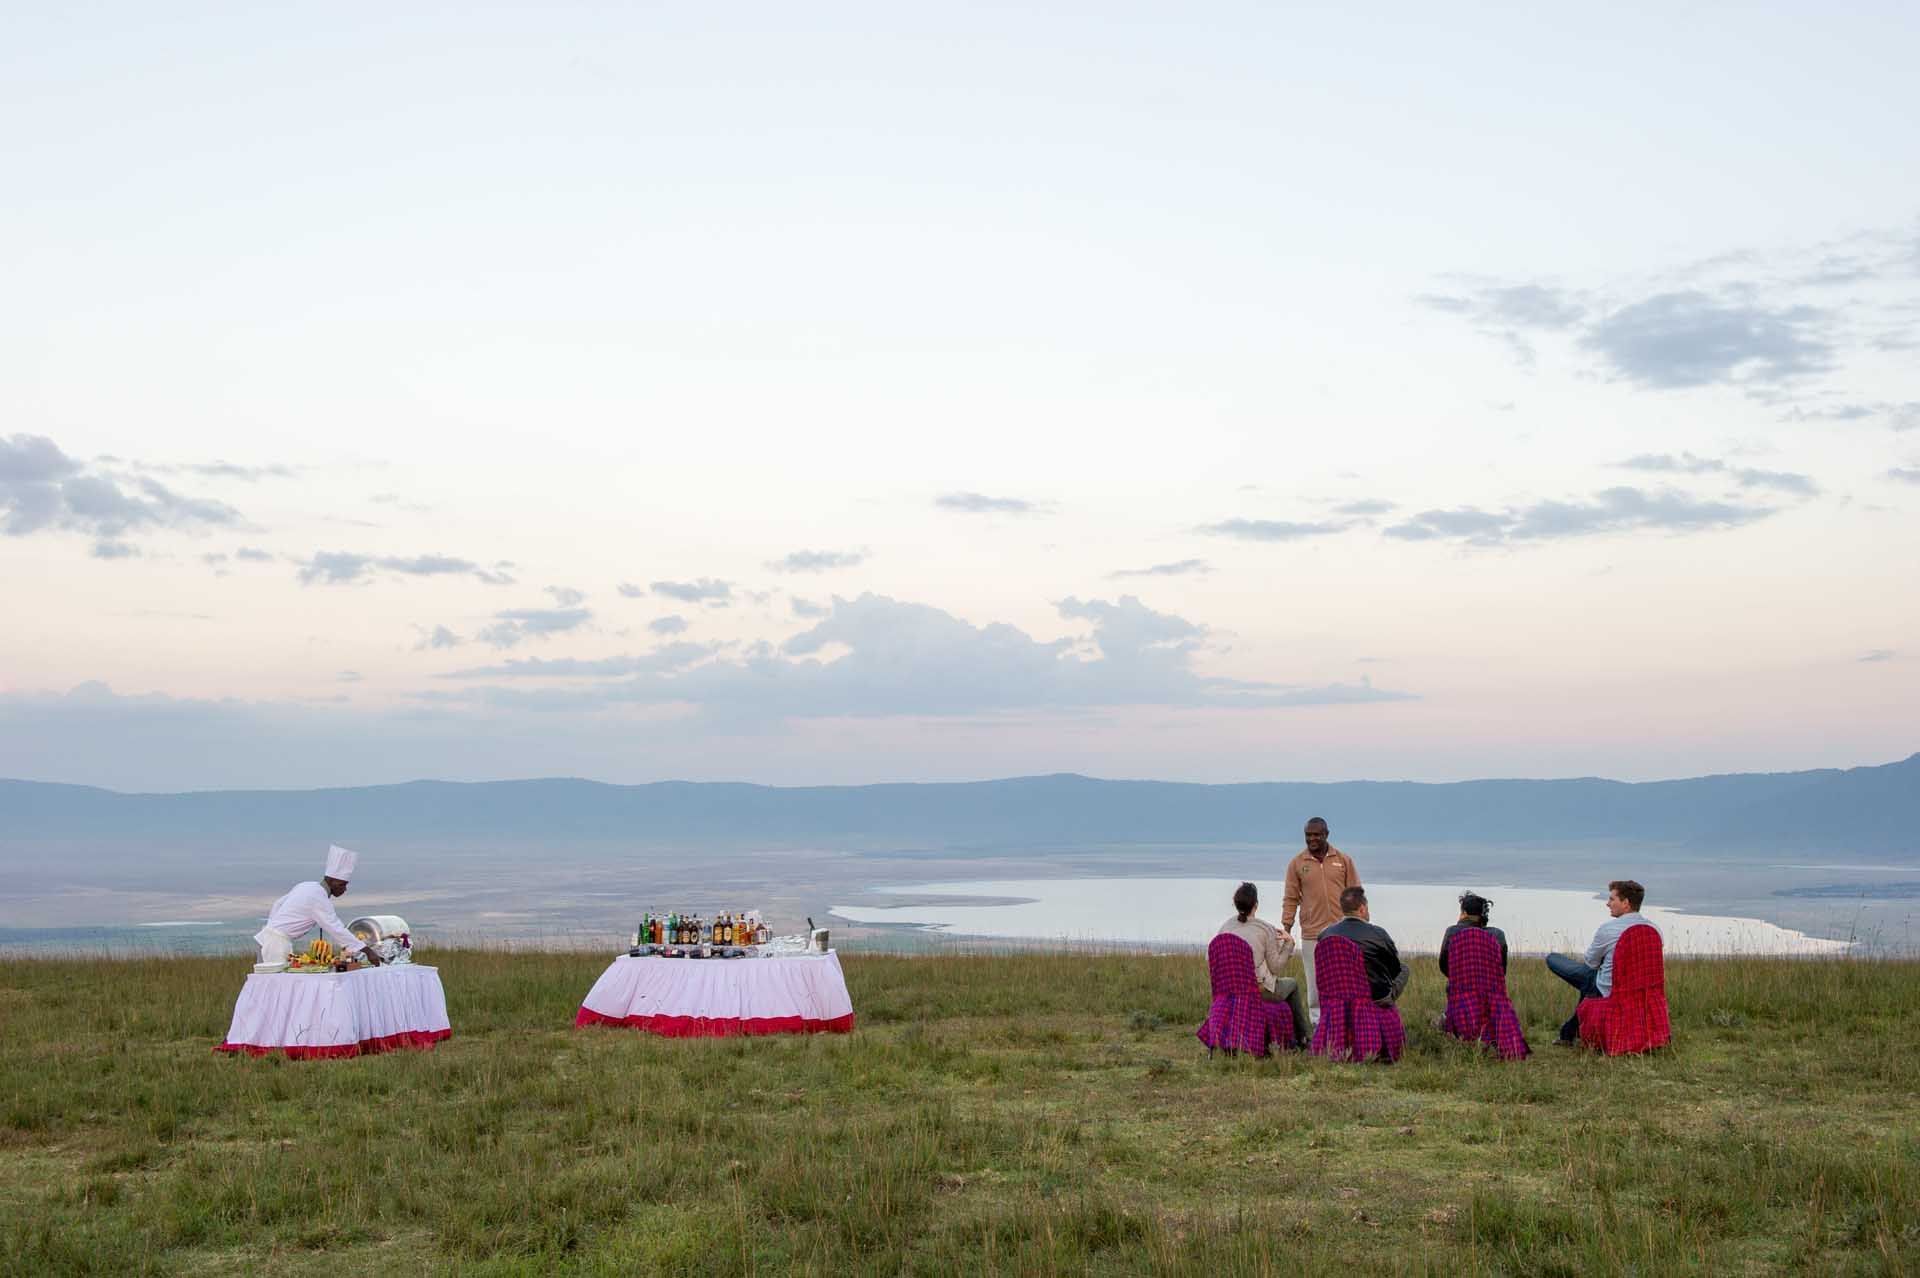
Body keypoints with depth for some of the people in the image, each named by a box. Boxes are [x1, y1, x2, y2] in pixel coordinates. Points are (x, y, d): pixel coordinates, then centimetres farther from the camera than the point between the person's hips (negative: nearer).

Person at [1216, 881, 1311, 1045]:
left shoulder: (1226, 927, 1)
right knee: (1292, 984, 27)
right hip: (1259, 991, -5)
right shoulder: (1266, 929, -11)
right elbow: (1276, 968, -8)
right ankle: (1303, 1035, 38)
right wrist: (1289, 943, -2)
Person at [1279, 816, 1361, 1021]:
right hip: (1311, 934, 0)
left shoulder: (1344, 860, 5)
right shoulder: (1297, 863, 5)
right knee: (1315, 985, 2)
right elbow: (1290, 899, 6)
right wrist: (1286, 927, -1)